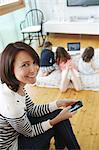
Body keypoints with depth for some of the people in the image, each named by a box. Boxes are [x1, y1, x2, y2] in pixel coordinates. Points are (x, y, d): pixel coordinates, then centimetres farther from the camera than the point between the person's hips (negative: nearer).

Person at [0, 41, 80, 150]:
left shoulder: (17, 86, -13)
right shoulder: (10, 104, -37)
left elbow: (32, 110, 1)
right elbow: (29, 132, -19)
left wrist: (59, 103, -5)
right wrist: (58, 119, -15)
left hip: (19, 126, 7)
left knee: (59, 113, 1)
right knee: (60, 125, -3)